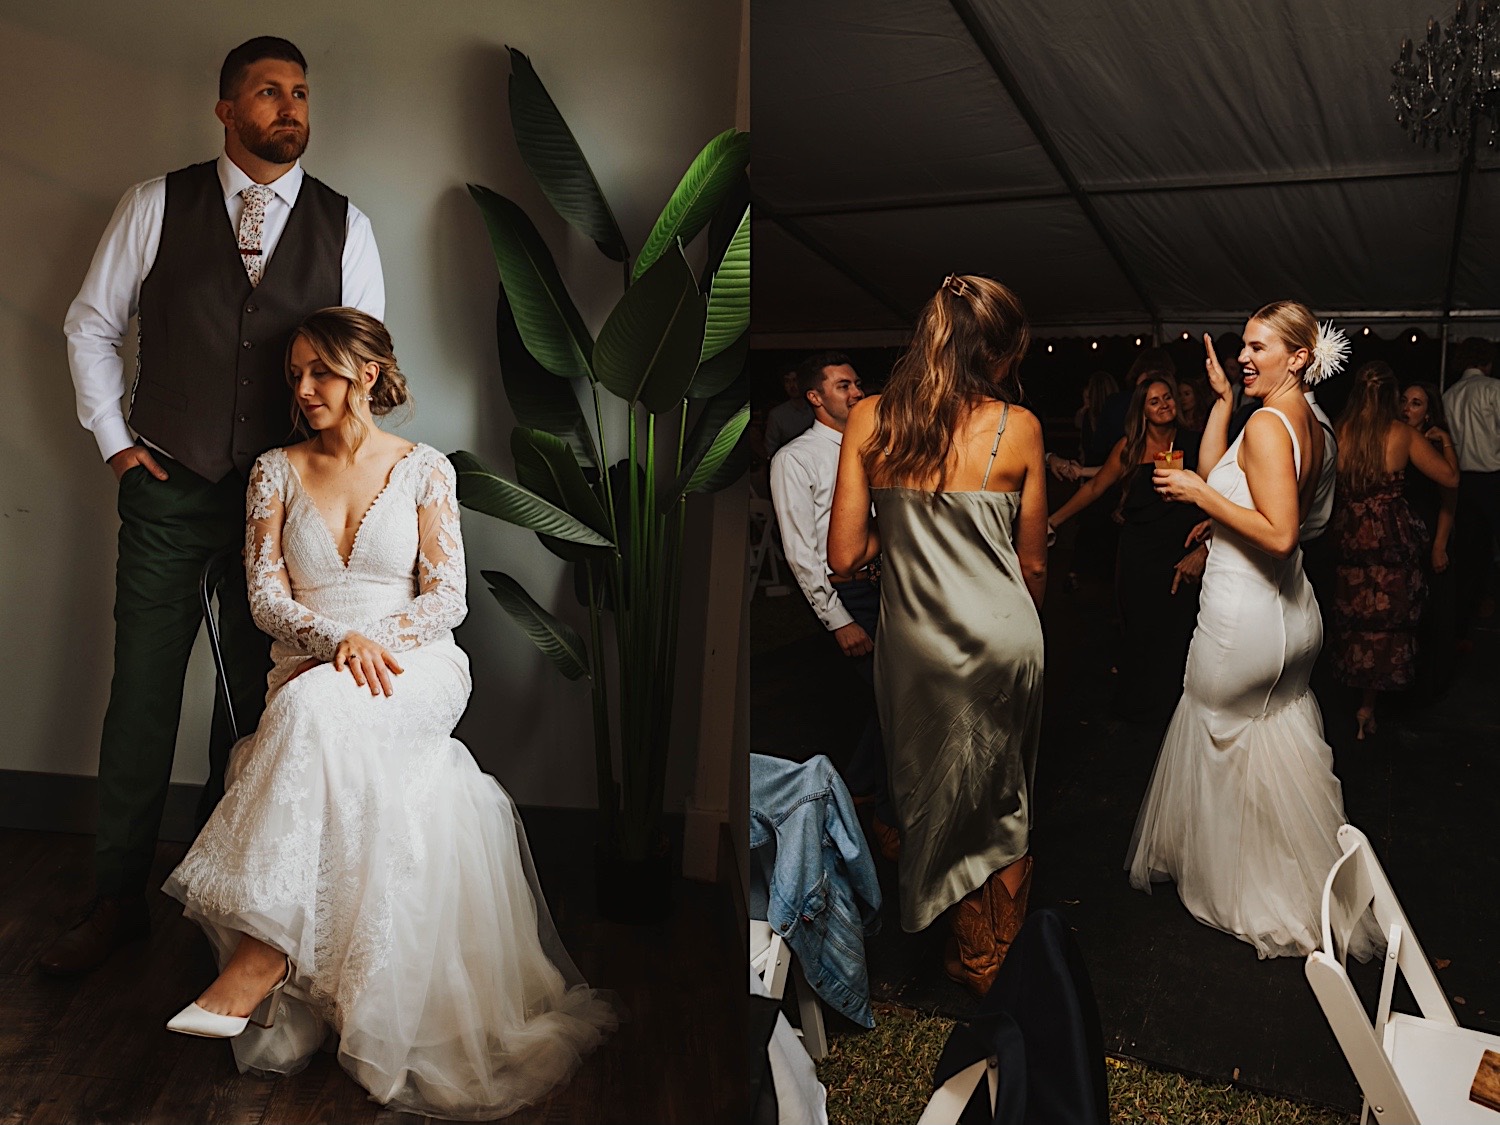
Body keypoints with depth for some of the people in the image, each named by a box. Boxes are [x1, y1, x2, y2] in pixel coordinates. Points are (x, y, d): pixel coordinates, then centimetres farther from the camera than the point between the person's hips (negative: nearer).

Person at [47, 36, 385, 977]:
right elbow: (93, 325, 11)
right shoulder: (158, 204, 4)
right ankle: (118, 900, 20)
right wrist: (114, 437, 4)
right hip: (168, 489, 0)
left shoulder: (344, 226, 4)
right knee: (141, 697, 5)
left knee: (255, 703, 7)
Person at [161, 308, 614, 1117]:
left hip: (417, 670, -2)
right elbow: (266, 596, 4)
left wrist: (375, 642, -17)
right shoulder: (277, 471, 14)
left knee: (319, 704, -35)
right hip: (308, 674, 2)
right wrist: (340, 637, -16)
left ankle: (262, 953, -33)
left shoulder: (424, 469, 8)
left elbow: (447, 598, 1)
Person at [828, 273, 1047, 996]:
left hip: (916, 639, 1)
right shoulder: (1018, 427, -8)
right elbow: (1032, 563, 1)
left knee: (938, 795, 20)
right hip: (1003, 634, 0)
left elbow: (845, 556, -8)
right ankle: (998, 957, 38)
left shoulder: (868, 420, -7)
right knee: (1003, 801, 20)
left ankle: (969, 956, 37)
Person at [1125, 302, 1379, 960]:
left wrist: (1199, 493, -21)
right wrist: (1222, 399, 10)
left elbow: (1279, 535, -28)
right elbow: (1213, 473, 13)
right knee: (1277, 744, 22)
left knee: (1228, 742, 10)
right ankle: (1308, 885, 38)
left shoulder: (1267, 424, -21)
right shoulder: (1307, 423, 7)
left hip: (1244, 611, -9)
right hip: (1287, 607, 9)